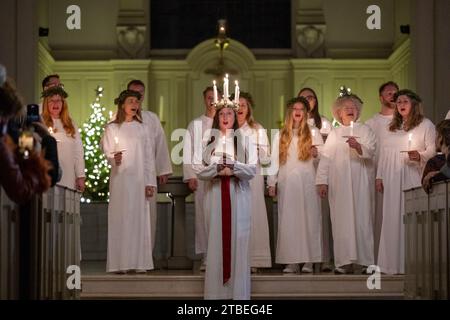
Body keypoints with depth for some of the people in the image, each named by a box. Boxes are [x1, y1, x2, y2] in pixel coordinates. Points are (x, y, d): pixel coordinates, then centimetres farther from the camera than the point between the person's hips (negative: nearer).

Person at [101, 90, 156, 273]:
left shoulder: (141, 128, 13)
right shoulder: (112, 128, 5)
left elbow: (148, 157, 10)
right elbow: (107, 152, -1)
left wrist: (150, 182, 3)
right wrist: (114, 159, -25)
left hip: (139, 179, 3)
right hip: (120, 178, -3)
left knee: (139, 219, 0)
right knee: (121, 218, -6)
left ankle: (138, 262, 3)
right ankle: (120, 263, -6)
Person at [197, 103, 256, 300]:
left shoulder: (243, 139, 4)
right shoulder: (208, 140, 8)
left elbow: (252, 170, -1)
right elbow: (199, 171, 2)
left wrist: (233, 167, -15)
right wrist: (218, 169, -13)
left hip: (238, 197, -1)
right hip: (215, 196, 1)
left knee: (238, 241, -2)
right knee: (215, 242, 0)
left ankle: (239, 292, 2)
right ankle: (216, 291, 5)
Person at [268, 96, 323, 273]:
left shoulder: (313, 133, 9)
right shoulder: (281, 136, 13)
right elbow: (274, 159, 11)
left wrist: (316, 155, -15)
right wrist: (272, 183, 4)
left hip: (307, 183, -1)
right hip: (287, 184, 1)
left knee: (309, 219, -5)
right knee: (288, 221, -2)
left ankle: (309, 260, -3)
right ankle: (292, 262, -1)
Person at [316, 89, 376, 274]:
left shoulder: (365, 130, 12)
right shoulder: (334, 134, 17)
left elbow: (370, 152, -1)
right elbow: (325, 158, 11)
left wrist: (358, 147, -21)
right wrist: (322, 181, 2)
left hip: (359, 182, -1)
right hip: (338, 183, 1)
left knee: (361, 218, -5)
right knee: (341, 220, -4)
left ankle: (365, 260, -4)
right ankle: (345, 262, -4)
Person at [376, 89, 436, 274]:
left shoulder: (426, 125, 2)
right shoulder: (392, 128, 19)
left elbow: (433, 149, -4)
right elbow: (383, 153, 19)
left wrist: (420, 156, -23)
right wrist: (379, 176, 13)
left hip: (413, 179, -5)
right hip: (392, 182, 5)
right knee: (392, 220, 3)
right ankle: (393, 263, 7)